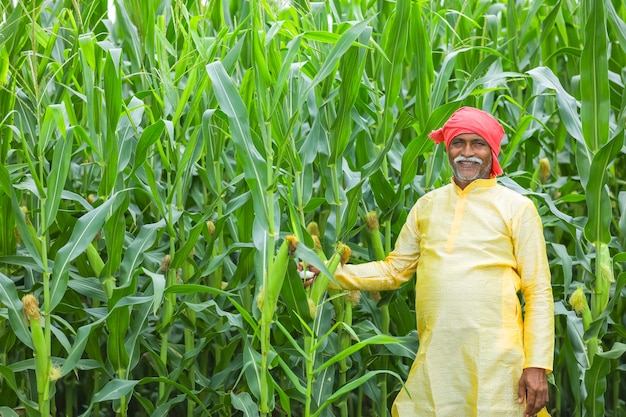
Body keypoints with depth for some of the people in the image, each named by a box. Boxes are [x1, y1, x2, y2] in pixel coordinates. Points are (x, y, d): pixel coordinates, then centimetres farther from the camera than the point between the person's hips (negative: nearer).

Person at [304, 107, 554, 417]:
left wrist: (537, 365, -8)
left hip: (495, 362, -3)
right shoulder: (428, 205, 14)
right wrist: (334, 272, 5)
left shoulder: (516, 208, 2)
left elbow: (538, 292, 0)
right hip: (434, 361, 3)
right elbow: (393, 270, 18)